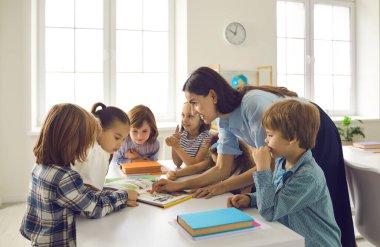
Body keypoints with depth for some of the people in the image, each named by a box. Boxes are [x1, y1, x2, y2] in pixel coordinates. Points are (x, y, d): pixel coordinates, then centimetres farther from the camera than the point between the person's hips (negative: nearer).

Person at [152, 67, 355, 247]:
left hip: (318, 138, -7)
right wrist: (180, 185, -17)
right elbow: (222, 169, -8)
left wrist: (223, 187, -26)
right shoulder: (225, 121, -10)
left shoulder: (254, 104, -35)